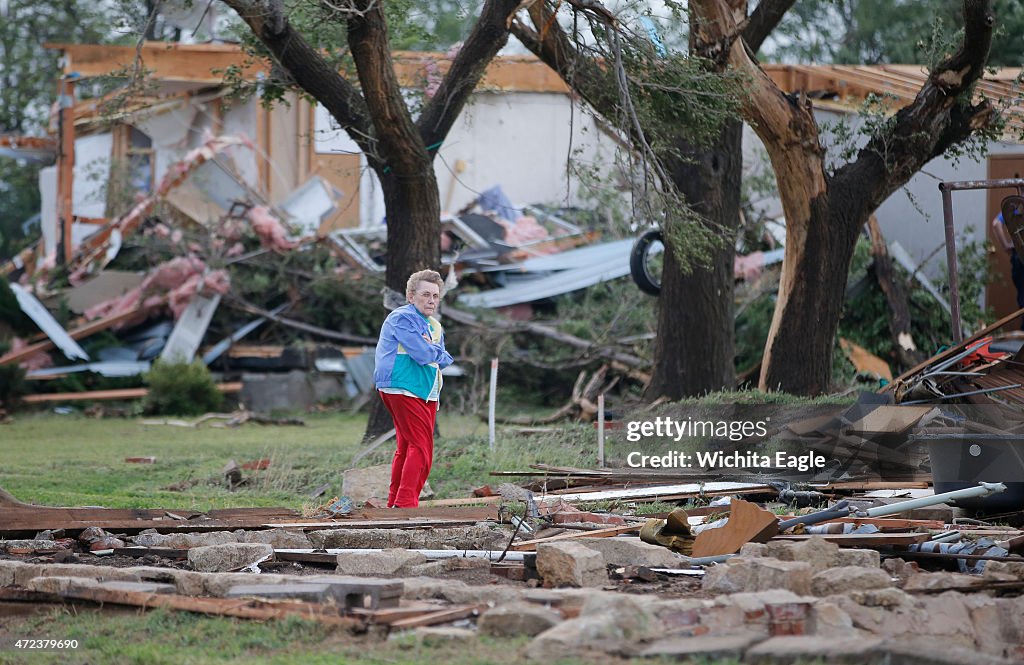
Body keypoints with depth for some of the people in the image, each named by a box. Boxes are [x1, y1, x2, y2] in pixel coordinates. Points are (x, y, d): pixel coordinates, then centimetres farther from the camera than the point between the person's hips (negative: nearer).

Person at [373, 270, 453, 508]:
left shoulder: (434, 326, 21)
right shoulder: (402, 318, -10)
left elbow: (444, 360, 16)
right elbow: (423, 354, -19)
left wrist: (432, 352, -5)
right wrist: (438, 352, 1)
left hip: (427, 394, 10)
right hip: (403, 390, -10)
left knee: (406, 448, 11)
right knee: (421, 448, -16)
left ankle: (395, 504, 16)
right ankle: (405, 504, -20)